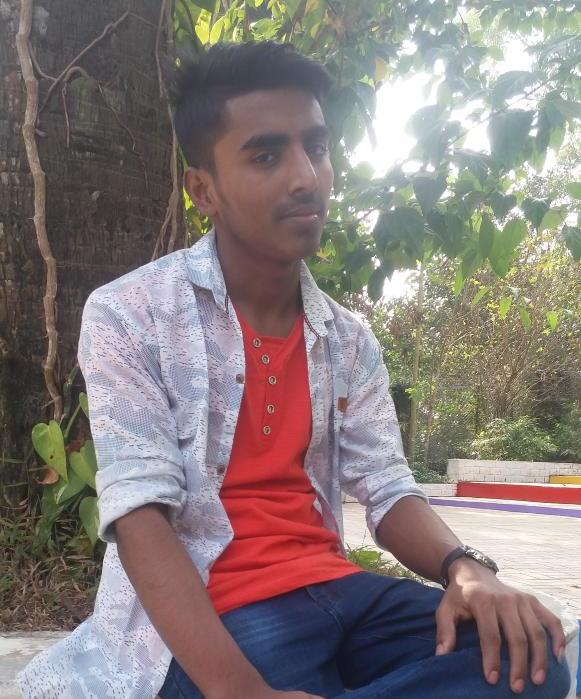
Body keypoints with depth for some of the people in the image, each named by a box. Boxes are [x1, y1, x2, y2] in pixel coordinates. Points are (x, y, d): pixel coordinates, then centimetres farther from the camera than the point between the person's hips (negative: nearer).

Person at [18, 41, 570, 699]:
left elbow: (388, 491, 6)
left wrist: (466, 569, -18)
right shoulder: (127, 315, -8)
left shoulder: (350, 342, 9)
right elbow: (138, 512, -16)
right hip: (215, 615, -5)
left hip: (333, 590, 6)